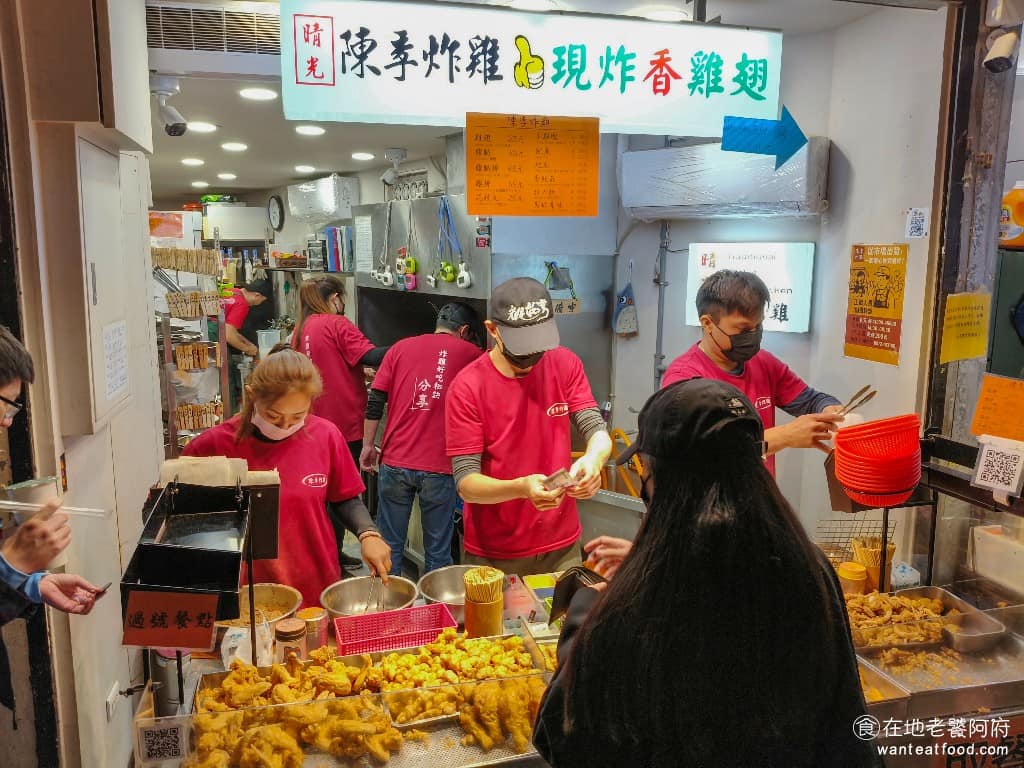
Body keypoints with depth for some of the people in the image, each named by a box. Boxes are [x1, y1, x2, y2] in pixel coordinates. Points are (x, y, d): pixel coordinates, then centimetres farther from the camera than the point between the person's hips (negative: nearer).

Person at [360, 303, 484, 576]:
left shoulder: (400, 348, 9)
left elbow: (375, 401, 4)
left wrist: (368, 445, 11)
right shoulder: (471, 355, 5)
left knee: (390, 545, 12)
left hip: (395, 462, 2)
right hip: (439, 468, -2)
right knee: (437, 552, 8)